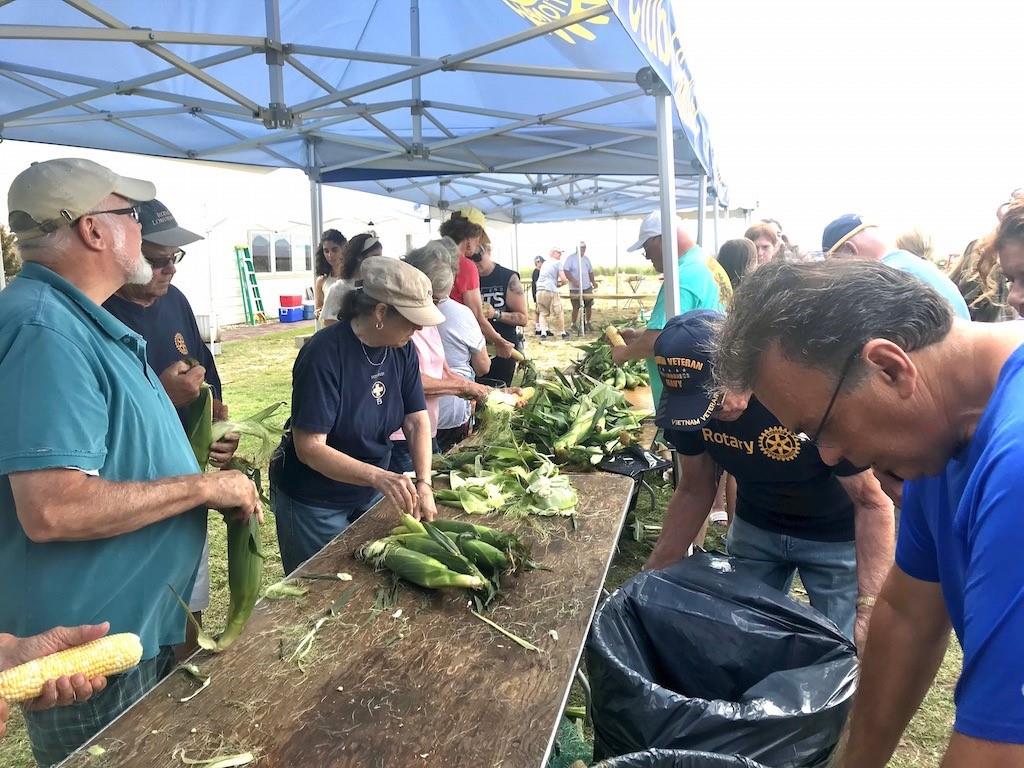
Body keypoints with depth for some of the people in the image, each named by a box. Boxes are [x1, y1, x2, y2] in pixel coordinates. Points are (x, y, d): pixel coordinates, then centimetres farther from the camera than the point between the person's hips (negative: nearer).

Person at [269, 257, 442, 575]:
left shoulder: (402, 349, -8)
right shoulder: (324, 355, -27)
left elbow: (417, 421, -6)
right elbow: (309, 448, -29)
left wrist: (423, 484, -20)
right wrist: (379, 477, -40)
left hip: (368, 497, 6)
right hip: (315, 505, -6)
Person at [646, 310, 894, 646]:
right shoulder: (689, 397, -20)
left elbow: (873, 502, -25)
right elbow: (696, 491, -6)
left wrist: (869, 609, -32)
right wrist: (653, 573, -8)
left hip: (835, 539, -3)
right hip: (754, 528, 4)